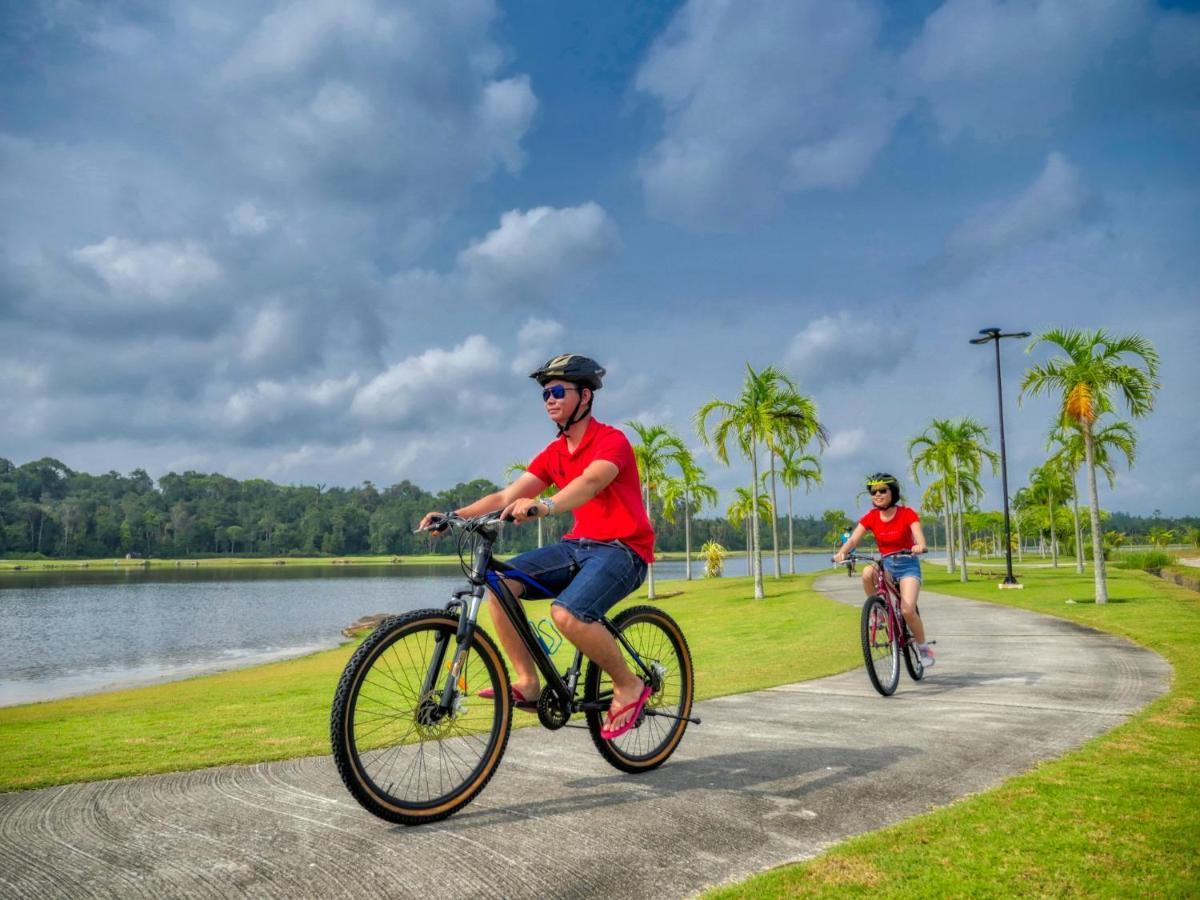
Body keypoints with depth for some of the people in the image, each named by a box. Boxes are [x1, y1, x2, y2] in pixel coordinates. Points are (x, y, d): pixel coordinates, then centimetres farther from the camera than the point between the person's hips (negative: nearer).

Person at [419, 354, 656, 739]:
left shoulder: (611, 440, -11)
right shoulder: (554, 453, 10)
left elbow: (590, 481, -33)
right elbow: (506, 496, 2)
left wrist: (544, 506, -52)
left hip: (622, 549, -7)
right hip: (579, 544, 7)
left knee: (567, 614, -32)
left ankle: (629, 686, -7)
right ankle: (527, 682, -5)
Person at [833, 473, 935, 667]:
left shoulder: (907, 513, -11)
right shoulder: (871, 517, -4)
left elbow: (919, 537, -26)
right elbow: (853, 539, -16)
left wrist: (920, 546, -50)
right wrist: (842, 552, -37)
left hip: (907, 566, -3)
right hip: (885, 565, 3)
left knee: (907, 610, -21)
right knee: (867, 572, -33)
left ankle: (923, 647, 5)